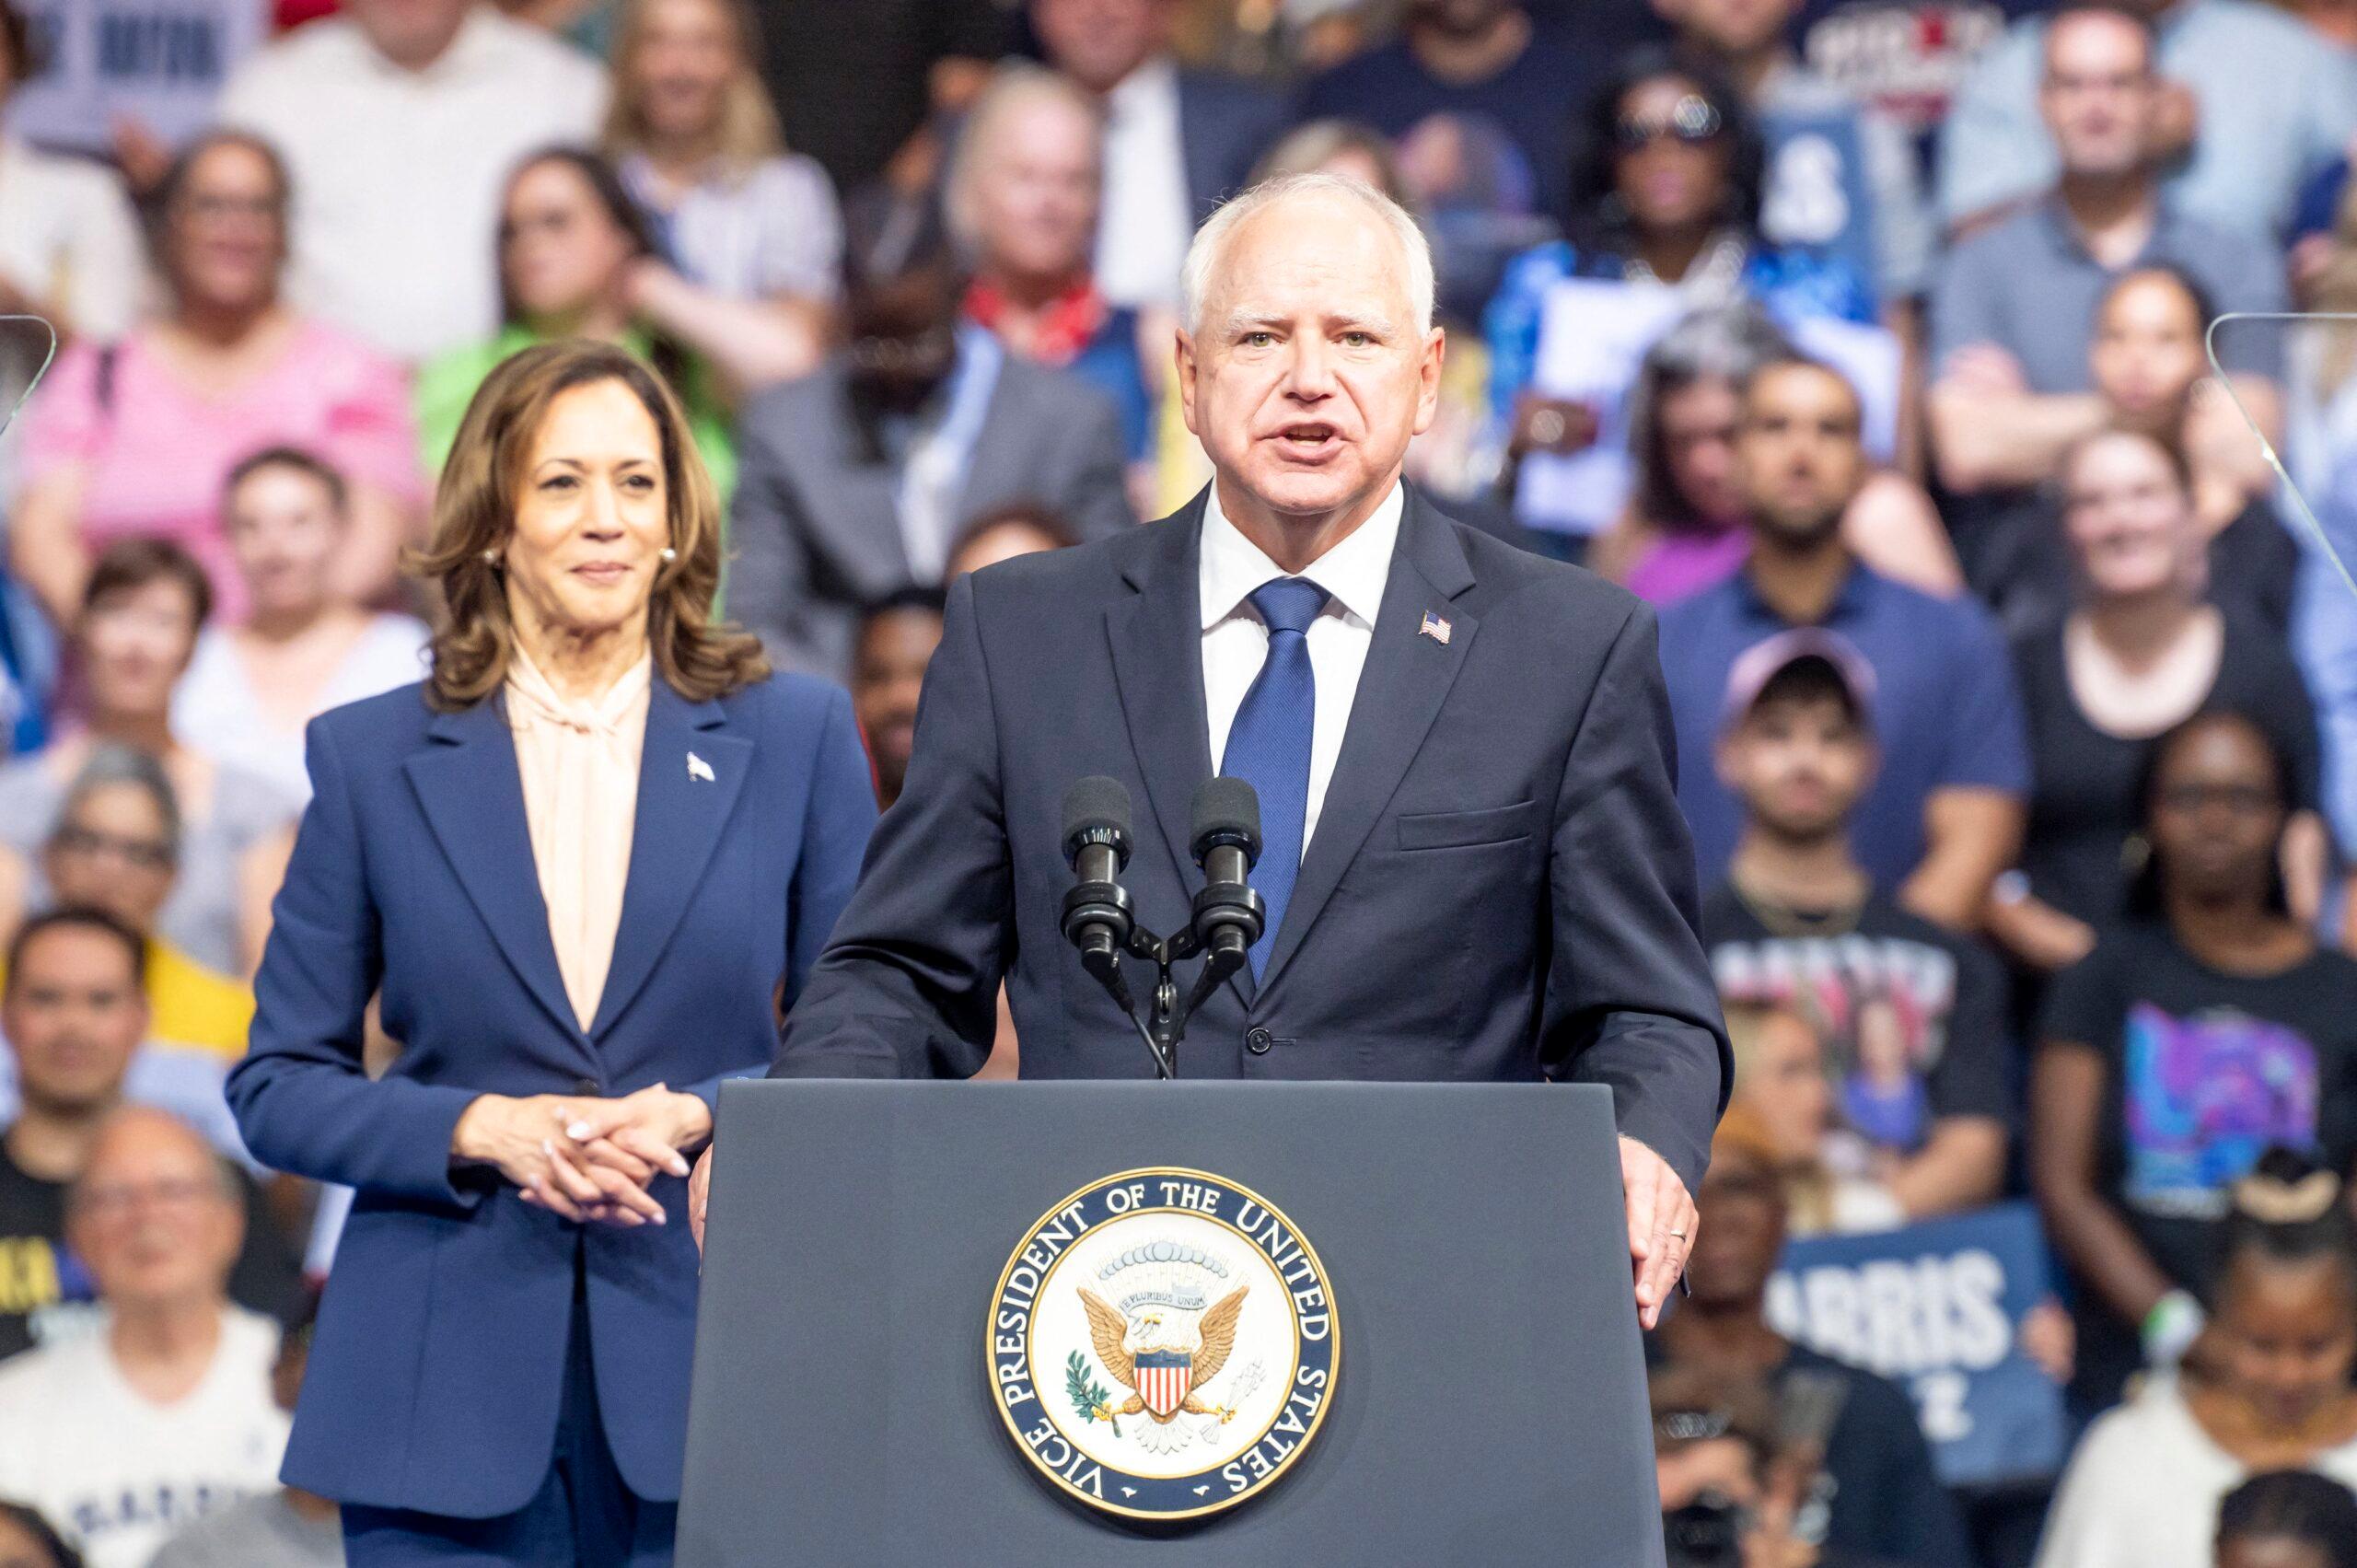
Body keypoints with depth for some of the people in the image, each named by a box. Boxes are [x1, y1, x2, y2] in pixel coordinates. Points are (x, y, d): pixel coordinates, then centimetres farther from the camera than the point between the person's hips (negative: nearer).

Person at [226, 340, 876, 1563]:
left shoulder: (795, 739, 7)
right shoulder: (373, 758, 7)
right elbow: (279, 1084, 7)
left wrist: (697, 1118, -11)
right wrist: (479, 1130, -10)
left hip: (709, 1367, 0)